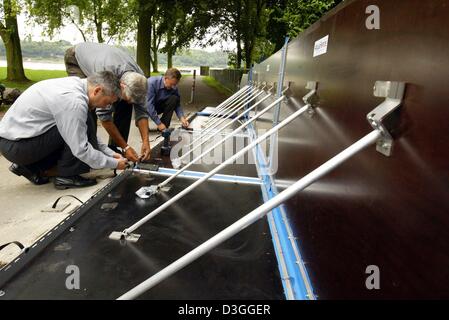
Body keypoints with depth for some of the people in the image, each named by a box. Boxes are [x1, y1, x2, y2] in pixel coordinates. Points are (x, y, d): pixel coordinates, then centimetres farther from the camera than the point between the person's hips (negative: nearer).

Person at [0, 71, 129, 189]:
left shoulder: (75, 84, 3)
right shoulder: (74, 101, -26)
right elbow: (81, 150, -23)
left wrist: (110, 153, 6)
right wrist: (114, 163, -12)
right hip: (15, 144, -9)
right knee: (85, 126, -17)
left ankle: (31, 167, 14)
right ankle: (67, 176, -6)